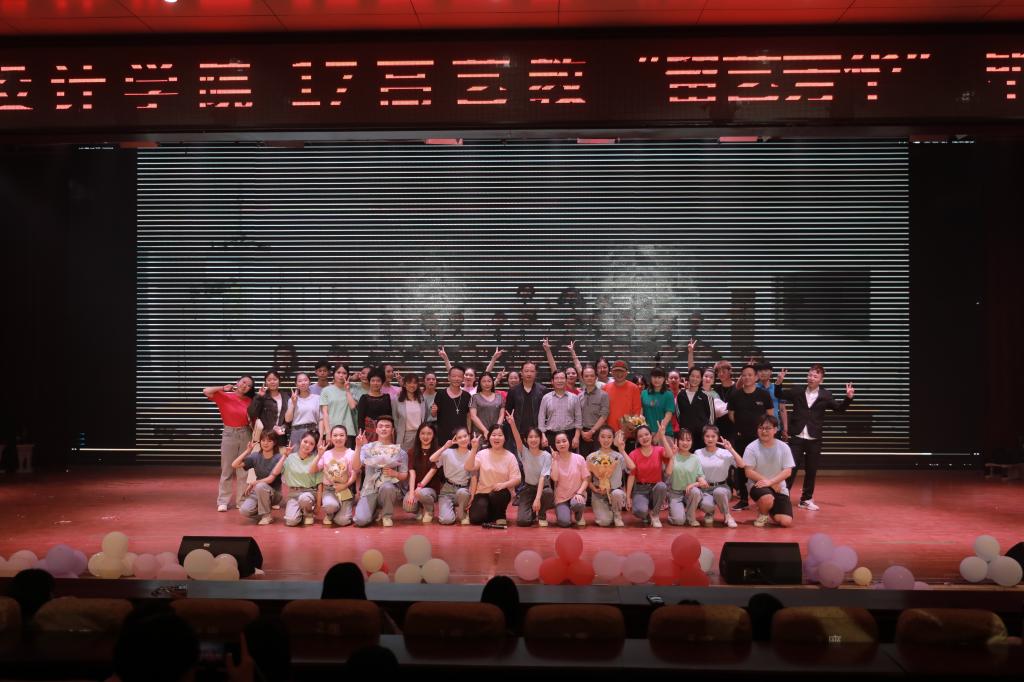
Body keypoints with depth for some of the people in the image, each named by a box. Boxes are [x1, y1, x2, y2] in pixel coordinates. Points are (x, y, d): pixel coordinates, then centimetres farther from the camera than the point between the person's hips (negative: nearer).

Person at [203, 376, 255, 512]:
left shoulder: (249, 401, 2)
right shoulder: (224, 396, -3)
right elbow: (206, 391, -15)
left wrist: (253, 439, -5)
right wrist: (223, 388, -10)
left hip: (245, 435, 2)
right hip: (229, 434, -2)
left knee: (244, 470, 7)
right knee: (227, 470, 3)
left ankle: (242, 500, 16)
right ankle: (223, 501, 10)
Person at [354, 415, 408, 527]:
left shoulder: (400, 451, 9)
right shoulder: (367, 448, 7)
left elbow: (404, 475, 7)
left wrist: (394, 473, -14)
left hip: (390, 488, 0)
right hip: (370, 490, 0)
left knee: (386, 487, -39)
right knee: (361, 520, -24)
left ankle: (386, 515, -7)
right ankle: (375, 511, 14)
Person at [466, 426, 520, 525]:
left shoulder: (510, 457, -2)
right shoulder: (482, 454, 2)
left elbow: (516, 479, -6)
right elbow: (468, 468, -12)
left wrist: (504, 484, -26)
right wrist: (474, 448, -19)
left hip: (501, 493, -1)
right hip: (483, 493, 1)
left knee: (496, 495, -37)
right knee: (476, 519, -22)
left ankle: (500, 516, -5)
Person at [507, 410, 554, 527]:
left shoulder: (546, 455, -13)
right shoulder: (524, 453, -9)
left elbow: (543, 477, -22)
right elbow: (517, 439, -28)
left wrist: (537, 498, -33)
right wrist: (512, 424, -47)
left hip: (542, 486, -1)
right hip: (528, 487, 1)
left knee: (548, 493, -39)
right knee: (522, 521, -20)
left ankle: (542, 515, -4)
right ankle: (533, 511, 19)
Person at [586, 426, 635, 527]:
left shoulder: (618, 456, 0)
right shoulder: (591, 457, 4)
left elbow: (632, 467, -19)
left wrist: (622, 450, -15)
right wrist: (594, 489, -12)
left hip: (615, 490, 0)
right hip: (598, 494, 0)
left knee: (617, 493, -37)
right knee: (604, 522, -23)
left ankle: (617, 515, -5)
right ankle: (601, 511, 15)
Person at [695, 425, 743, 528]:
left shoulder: (725, 453, 1)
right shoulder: (698, 453, 3)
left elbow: (741, 464, -11)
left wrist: (731, 449, -15)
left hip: (721, 487, 0)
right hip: (704, 488, 0)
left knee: (719, 492, -39)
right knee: (706, 505, -35)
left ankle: (727, 516, -9)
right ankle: (709, 513, 6)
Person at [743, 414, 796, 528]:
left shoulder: (784, 447, -3)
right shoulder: (751, 448, -10)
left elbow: (788, 471, -6)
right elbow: (749, 472, -12)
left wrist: (770, 482, -21)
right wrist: (773, 484, -15)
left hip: (779, 487, 3)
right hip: (758, 485, -3)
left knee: (786, 522, -9)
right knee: (767, 499, -39)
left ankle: (770, 510, 26)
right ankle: (761, 514, -1)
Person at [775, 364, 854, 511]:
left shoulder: (825, 396, 1)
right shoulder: (797, 392, 2)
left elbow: (839, 408, 6)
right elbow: (779, 394, 12)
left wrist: (848, 398, -10)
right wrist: (779, 382, -7)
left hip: (814, 440, 1)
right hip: (797, 438, -1)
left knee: (811, 471, 9)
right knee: (791, 467, -3)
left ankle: (806, 499, 21)